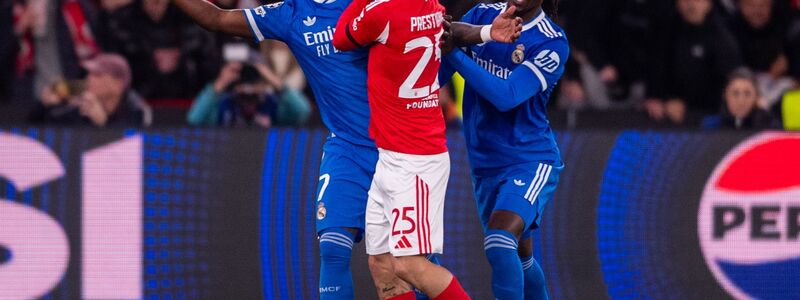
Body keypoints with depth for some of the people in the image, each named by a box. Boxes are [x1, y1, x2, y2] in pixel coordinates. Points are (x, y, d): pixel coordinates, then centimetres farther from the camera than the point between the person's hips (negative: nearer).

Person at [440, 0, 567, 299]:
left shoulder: (553, 44, -14)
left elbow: (507, 97, -25)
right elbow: (435, 75, -2)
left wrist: (454, 54, -27)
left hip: (531, 161, -6)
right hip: (485, 163, 6)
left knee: (499, 245, -26)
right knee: (519, 258, 16)